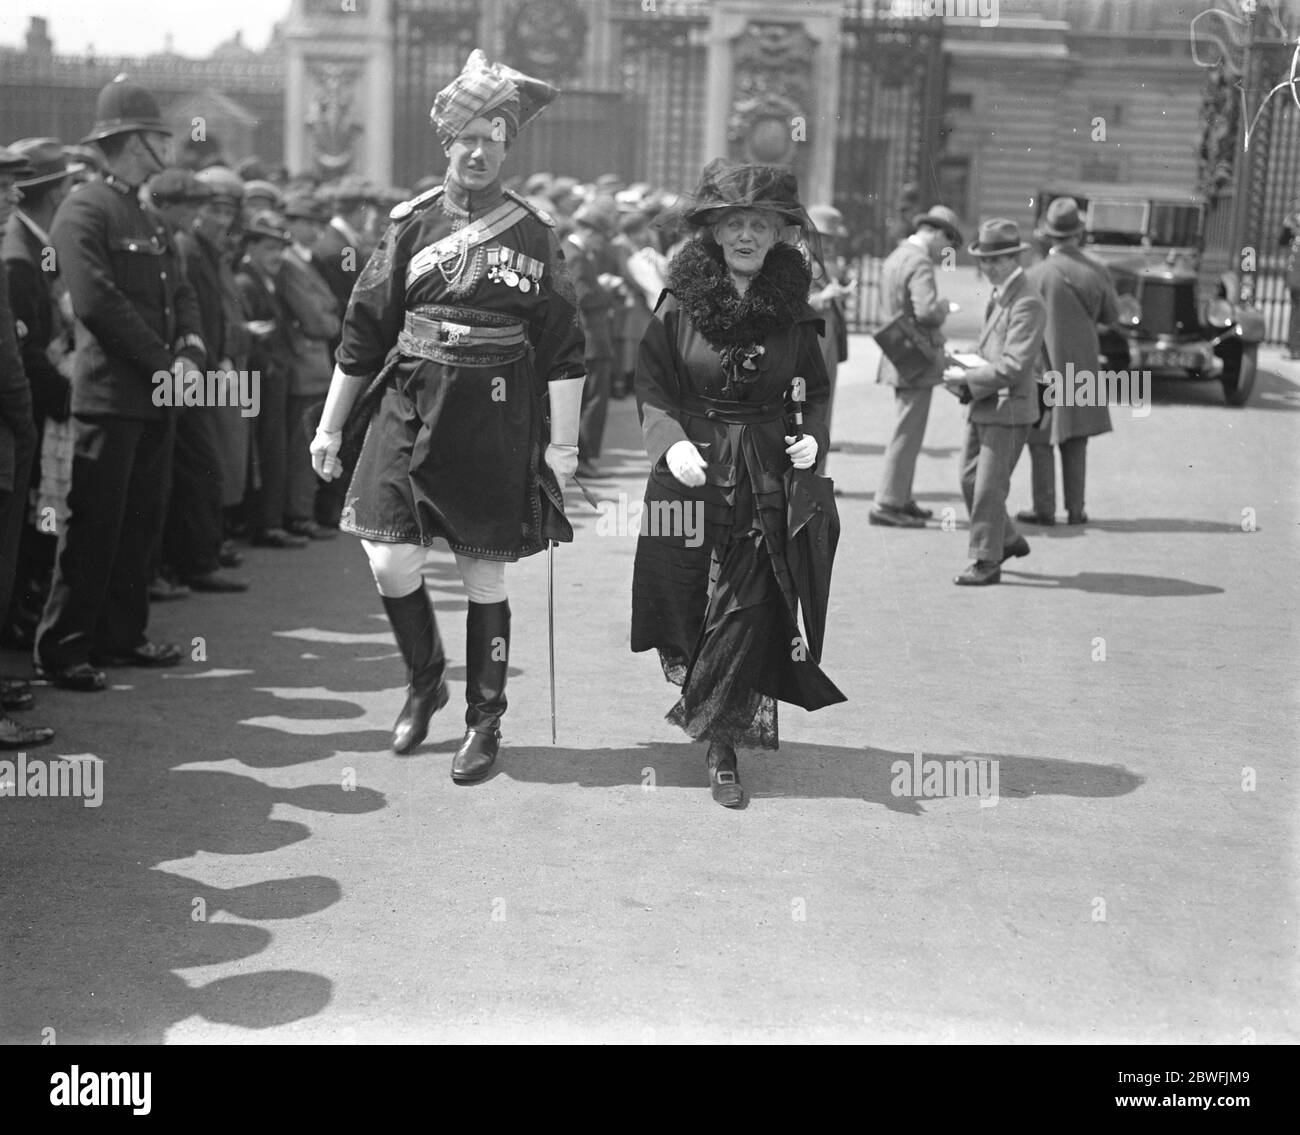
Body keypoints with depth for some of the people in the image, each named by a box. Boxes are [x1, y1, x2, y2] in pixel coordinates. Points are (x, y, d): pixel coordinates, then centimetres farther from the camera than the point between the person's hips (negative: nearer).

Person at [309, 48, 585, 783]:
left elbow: (564, 350, -1)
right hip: (410, 416, 2)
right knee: (391, 562, -6)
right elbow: (365, 333, 9)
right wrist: (331, 425, 9)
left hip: (497, 430, -2)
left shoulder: (535, 237, 0)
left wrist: (563, 445, -7)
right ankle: (425, 680, 23)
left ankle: (485, 722, 20)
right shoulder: (412, 226, 6)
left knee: (486, 580, 5)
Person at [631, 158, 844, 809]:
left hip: (765, 480, 1)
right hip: (690, 470, 0)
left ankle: (720, 742, 7)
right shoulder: (681, 301, -2)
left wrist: (813, 437, -7)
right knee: (686, 603, 5)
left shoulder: (794, 309, 3)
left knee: (747, 609, -3)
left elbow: (815, 391, 12)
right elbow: (652, 388, -1)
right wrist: (671, 442, -18)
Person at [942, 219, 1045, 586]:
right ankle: (1009, 540, 31)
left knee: (989, 488, -3)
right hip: (983, 405, 9)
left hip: (1008, 410, -9)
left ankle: (986, 563, 8)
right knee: (971, 480, 14)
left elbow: (1013, 367, -23)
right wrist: (964, 371, 7)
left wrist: (967, 378, -17)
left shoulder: (1027, 304, -17)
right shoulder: (999, 296, 12)